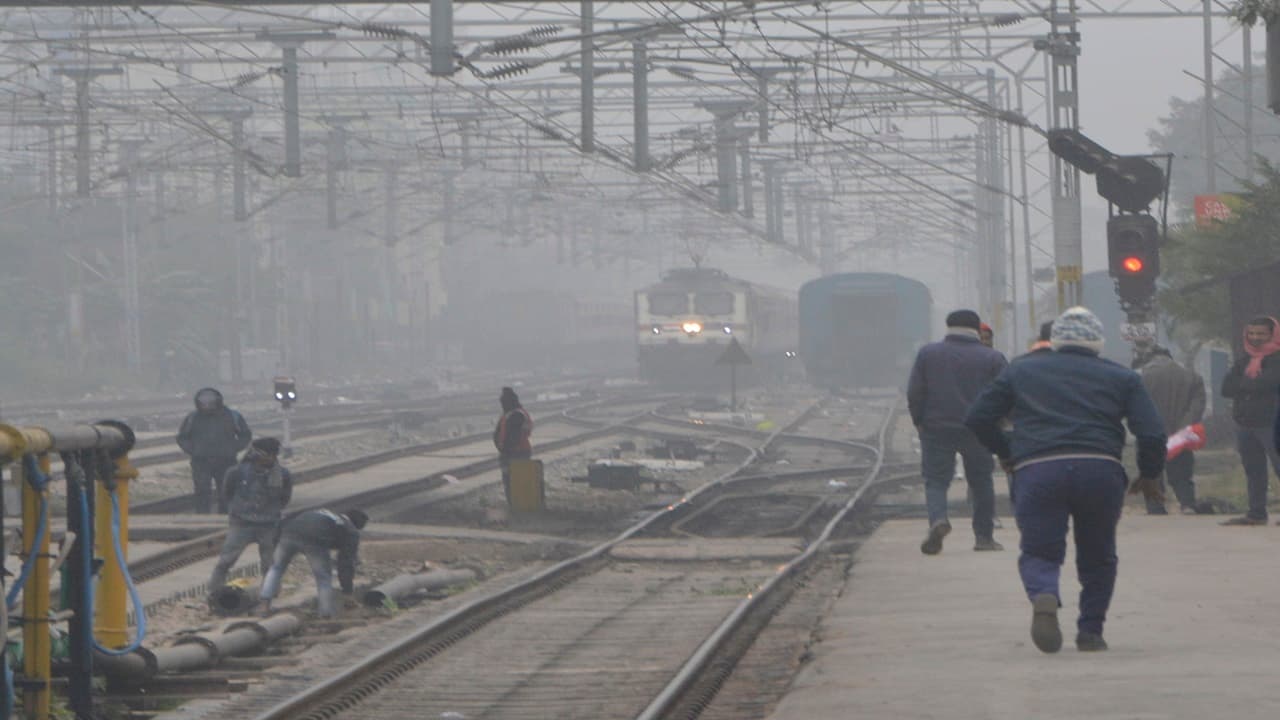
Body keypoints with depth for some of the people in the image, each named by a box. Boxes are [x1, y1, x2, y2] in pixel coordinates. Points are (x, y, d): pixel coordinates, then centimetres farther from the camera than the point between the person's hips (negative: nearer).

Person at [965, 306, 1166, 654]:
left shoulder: (1021, 371, 20)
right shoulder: (1121, 378, 17)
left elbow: (977, 418, 19)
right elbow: (1151, 433, 7)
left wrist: (1004, 452, 34)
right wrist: (1149, 475, 23)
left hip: (1036, 472, 0)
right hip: (1100, 469, 1)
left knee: (1039, 552, 5)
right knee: (1097, 556, 19)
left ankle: (1044, 596, -26)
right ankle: (1090, 631, 16)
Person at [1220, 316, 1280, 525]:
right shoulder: (1243, 361, 14)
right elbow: (1226, 388, 3)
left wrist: (1243, 385, -4)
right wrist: (1253, 385, -12)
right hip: (1244, 423, 7)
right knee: (1253, 471, 12)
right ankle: (1256, 514, 18)